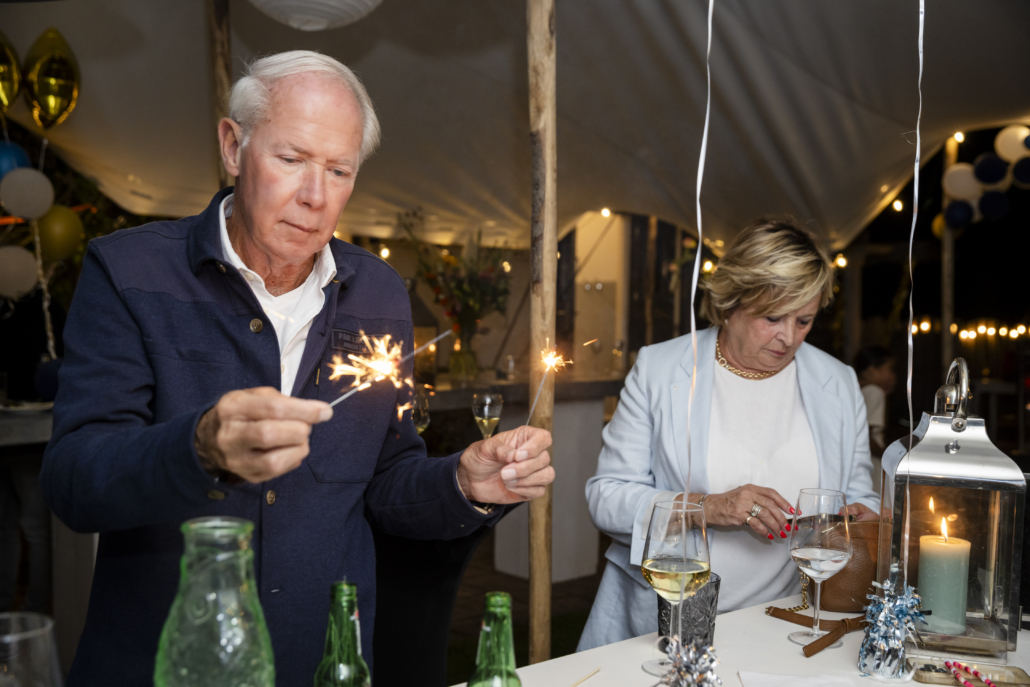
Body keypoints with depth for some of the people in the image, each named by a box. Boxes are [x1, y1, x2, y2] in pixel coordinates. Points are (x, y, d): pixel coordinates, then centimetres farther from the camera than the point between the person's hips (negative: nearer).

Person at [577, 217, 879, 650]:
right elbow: (606, 497, -2)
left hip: (784, 631, 3)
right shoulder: (657, 369, 1)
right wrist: (706, 507, -16)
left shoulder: (838, 383, 12)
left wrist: (860, 518, -3)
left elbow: (857, 494, 20)